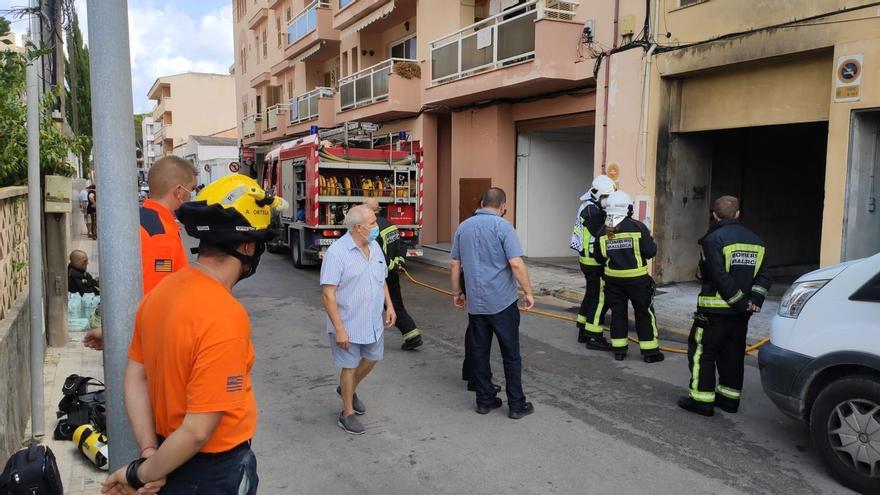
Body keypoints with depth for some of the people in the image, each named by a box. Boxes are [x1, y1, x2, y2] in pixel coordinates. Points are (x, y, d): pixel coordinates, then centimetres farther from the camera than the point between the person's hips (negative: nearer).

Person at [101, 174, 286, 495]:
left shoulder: (161, 291, -6)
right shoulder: (225, 316, -30)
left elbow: (135, 377, 0)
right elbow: (198, 430, -28)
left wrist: (149, 453, -3)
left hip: (171, 457, 7)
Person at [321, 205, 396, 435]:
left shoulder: (375, 247, 3)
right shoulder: (337, 252, -20)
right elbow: (328, 294, -22)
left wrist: (389, 306, 6)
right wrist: (339, 329, -24)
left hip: (373, 321, 7)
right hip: (349, 324, -7)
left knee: (371, 358, 21)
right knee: (349, 366, 8)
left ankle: (348, 390, 47)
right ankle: (347, 414, 27)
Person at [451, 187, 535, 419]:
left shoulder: (464, 227, 7)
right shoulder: (502, 226, -10)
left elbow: (454, 264, 11)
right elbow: (516, 263, -17)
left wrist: (457, 293, 20)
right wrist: (528, 292, -7)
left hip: (474, 302, 5)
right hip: (502, 301, -5)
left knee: (479, 352, 13)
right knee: (511, 354, 5)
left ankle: (485, 400, 20)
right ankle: (516, 404, 12)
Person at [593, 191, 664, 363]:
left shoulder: (603, 231, -1)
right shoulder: (638, 227, -12)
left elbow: (598, 257, 4)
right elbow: (650, 251, -12)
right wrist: (652, 244, 9)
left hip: (613, 279, 3)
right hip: (637, 279, -3)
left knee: (618, 312, 13)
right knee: (644, 313, 8)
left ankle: (619, 349, 17)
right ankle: (650, 351, 14)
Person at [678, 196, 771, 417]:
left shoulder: (714, 239, -12)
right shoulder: (755, 241, 11)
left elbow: (720, 277, -20)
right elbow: (763, 276, 6)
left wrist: (741, 303, -13)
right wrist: (754, 300, -2)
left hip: (715, 309, -7)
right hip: (741, 313, 7)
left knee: (702, 351, 2)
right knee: (733, 353, 16)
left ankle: (702, 399, 3)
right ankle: (729, 397, 25)